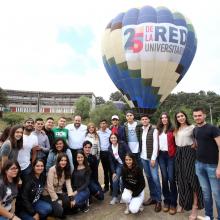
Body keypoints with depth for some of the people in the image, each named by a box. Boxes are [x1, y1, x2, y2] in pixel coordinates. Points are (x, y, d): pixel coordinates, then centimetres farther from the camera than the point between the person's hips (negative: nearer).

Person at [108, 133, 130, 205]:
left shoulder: (122, 144, -17)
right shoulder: (110, 148, -3)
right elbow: (111, 162, 0)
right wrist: (113, 172, -5)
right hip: (119, 165, 4)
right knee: (115, 179, -9)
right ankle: (114, 197, 9)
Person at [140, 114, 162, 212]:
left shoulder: (154, 130, -7)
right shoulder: (140, 130, 8)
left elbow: (155, 145, -11)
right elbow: (140, 144, 8)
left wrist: (153, 158, -14)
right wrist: (140, 155, 3)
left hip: (152, 157, -5)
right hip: (143, 158, 5)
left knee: (155, 178, -3)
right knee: (148, 178, 12)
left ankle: (158, 200, 10)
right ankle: (152, 197, 25)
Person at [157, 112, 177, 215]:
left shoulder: (172, 129, -3)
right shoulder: (158, 130, 9)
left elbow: (176, 142, -4)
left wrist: (175, 153, -11)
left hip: (170, 155, -3)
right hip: (161, 155, 4)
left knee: (171, 178, -3)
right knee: (164, 178, 8)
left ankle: (173, 203, 10)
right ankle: (166, 200, 21)